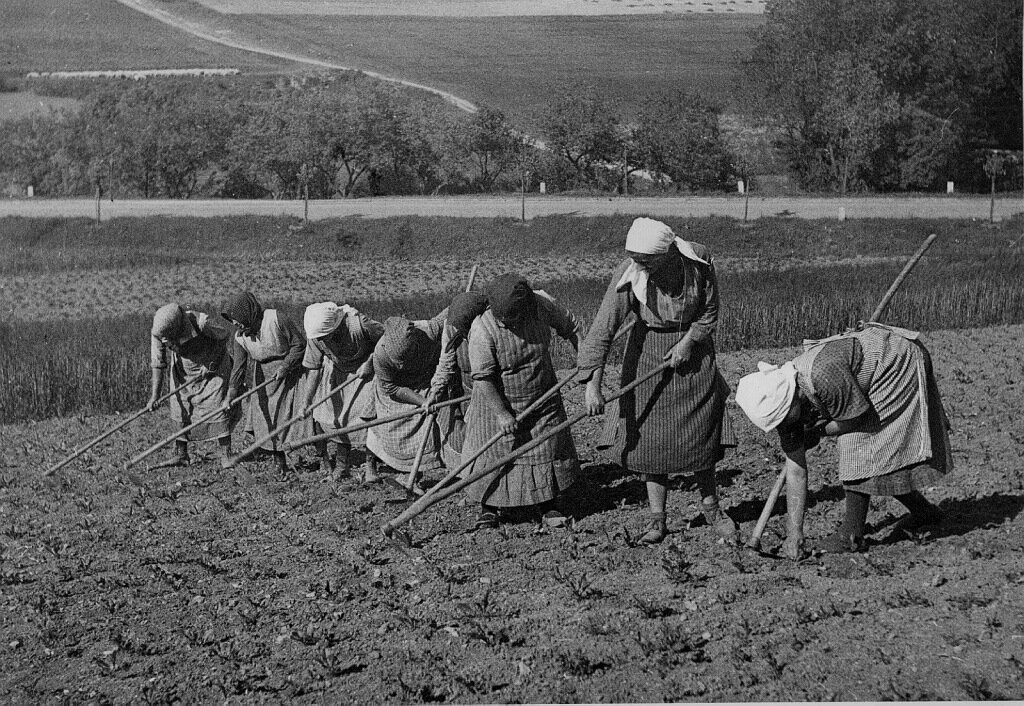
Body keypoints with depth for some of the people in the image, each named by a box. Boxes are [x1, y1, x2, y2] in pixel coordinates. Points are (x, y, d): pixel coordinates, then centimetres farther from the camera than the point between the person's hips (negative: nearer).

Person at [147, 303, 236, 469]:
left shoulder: (202, 323, -36)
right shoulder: (158, 332, -24)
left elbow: (224, 337, -17)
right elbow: (157, 364, -17)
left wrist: (211, 365, -21)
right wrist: (154, 396, -21)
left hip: (213, 364, -4)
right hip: (183, 370, 4)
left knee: (217, 409, -11)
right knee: (181, 410, -1)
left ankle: (226, 456, -8)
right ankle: (181, 455, 6)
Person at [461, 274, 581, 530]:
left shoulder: (542, 305, -18)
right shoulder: (482, 329, -28)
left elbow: (570, 327, 2)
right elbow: (483, 377, -23)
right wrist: (501, 414, -23)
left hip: (542, 401, 3)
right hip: (498, 402, -3)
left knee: (548, 449, 8)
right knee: (494, 456, 2)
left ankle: (548, 505, 24)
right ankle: (489, 507, 21)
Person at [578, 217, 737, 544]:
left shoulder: (699, 260, -21)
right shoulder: (628, 275, -26)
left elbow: (709, 312, -5)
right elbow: (603, 328, -29)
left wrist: (688, 342, -17)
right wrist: (592, 384, -36)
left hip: (692, 346, 1)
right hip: (647, 352, -1)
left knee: (701, 431, 6)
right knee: (649, 436, -2)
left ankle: (710, 506, 25)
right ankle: (657, 518, 7)